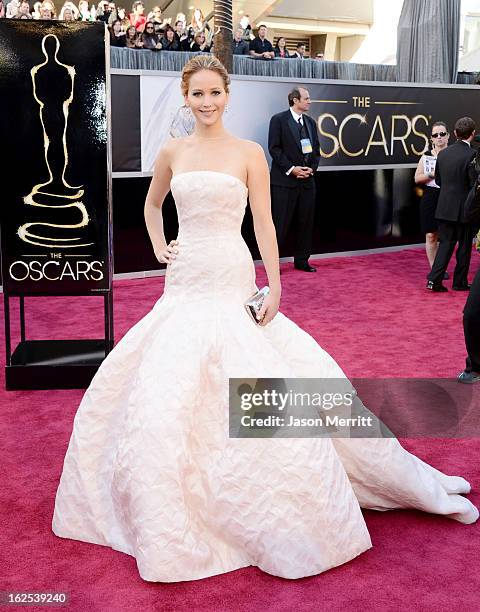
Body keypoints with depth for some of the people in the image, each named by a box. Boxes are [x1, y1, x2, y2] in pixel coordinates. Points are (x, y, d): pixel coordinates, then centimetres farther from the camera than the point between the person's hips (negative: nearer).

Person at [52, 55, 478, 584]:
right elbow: (152, 205, 26)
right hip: (184, 285, 3)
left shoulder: (249, 153, 0)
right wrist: (159, 247, 12)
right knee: (162, 390, 2)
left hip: (232, 283, -3)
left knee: (254, 379, -6)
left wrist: (274, 285, -8)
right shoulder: (172, 152, 9)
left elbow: (263, 222, -2)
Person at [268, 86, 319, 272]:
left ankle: (301, 260, 18)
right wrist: (291, 169, -15)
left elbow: (316, 150, 16)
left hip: (307, 180, 6)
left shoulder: (310, 122, 15)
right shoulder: (279, 120, -3)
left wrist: (312, 168, -2)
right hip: (284, 180, -6)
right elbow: (274, 148, -9)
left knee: (306, 222, 8)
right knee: (280, 223, -3)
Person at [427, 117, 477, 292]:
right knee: (464, 245, 9)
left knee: (445, 243, 11)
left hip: (445, 207, 5)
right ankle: (460, 282, 17)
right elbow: (475, 184, -15)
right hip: (464, 209, -5)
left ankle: (434, 279, 1)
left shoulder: (443, 153, 3)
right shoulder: (471, 155, -15)